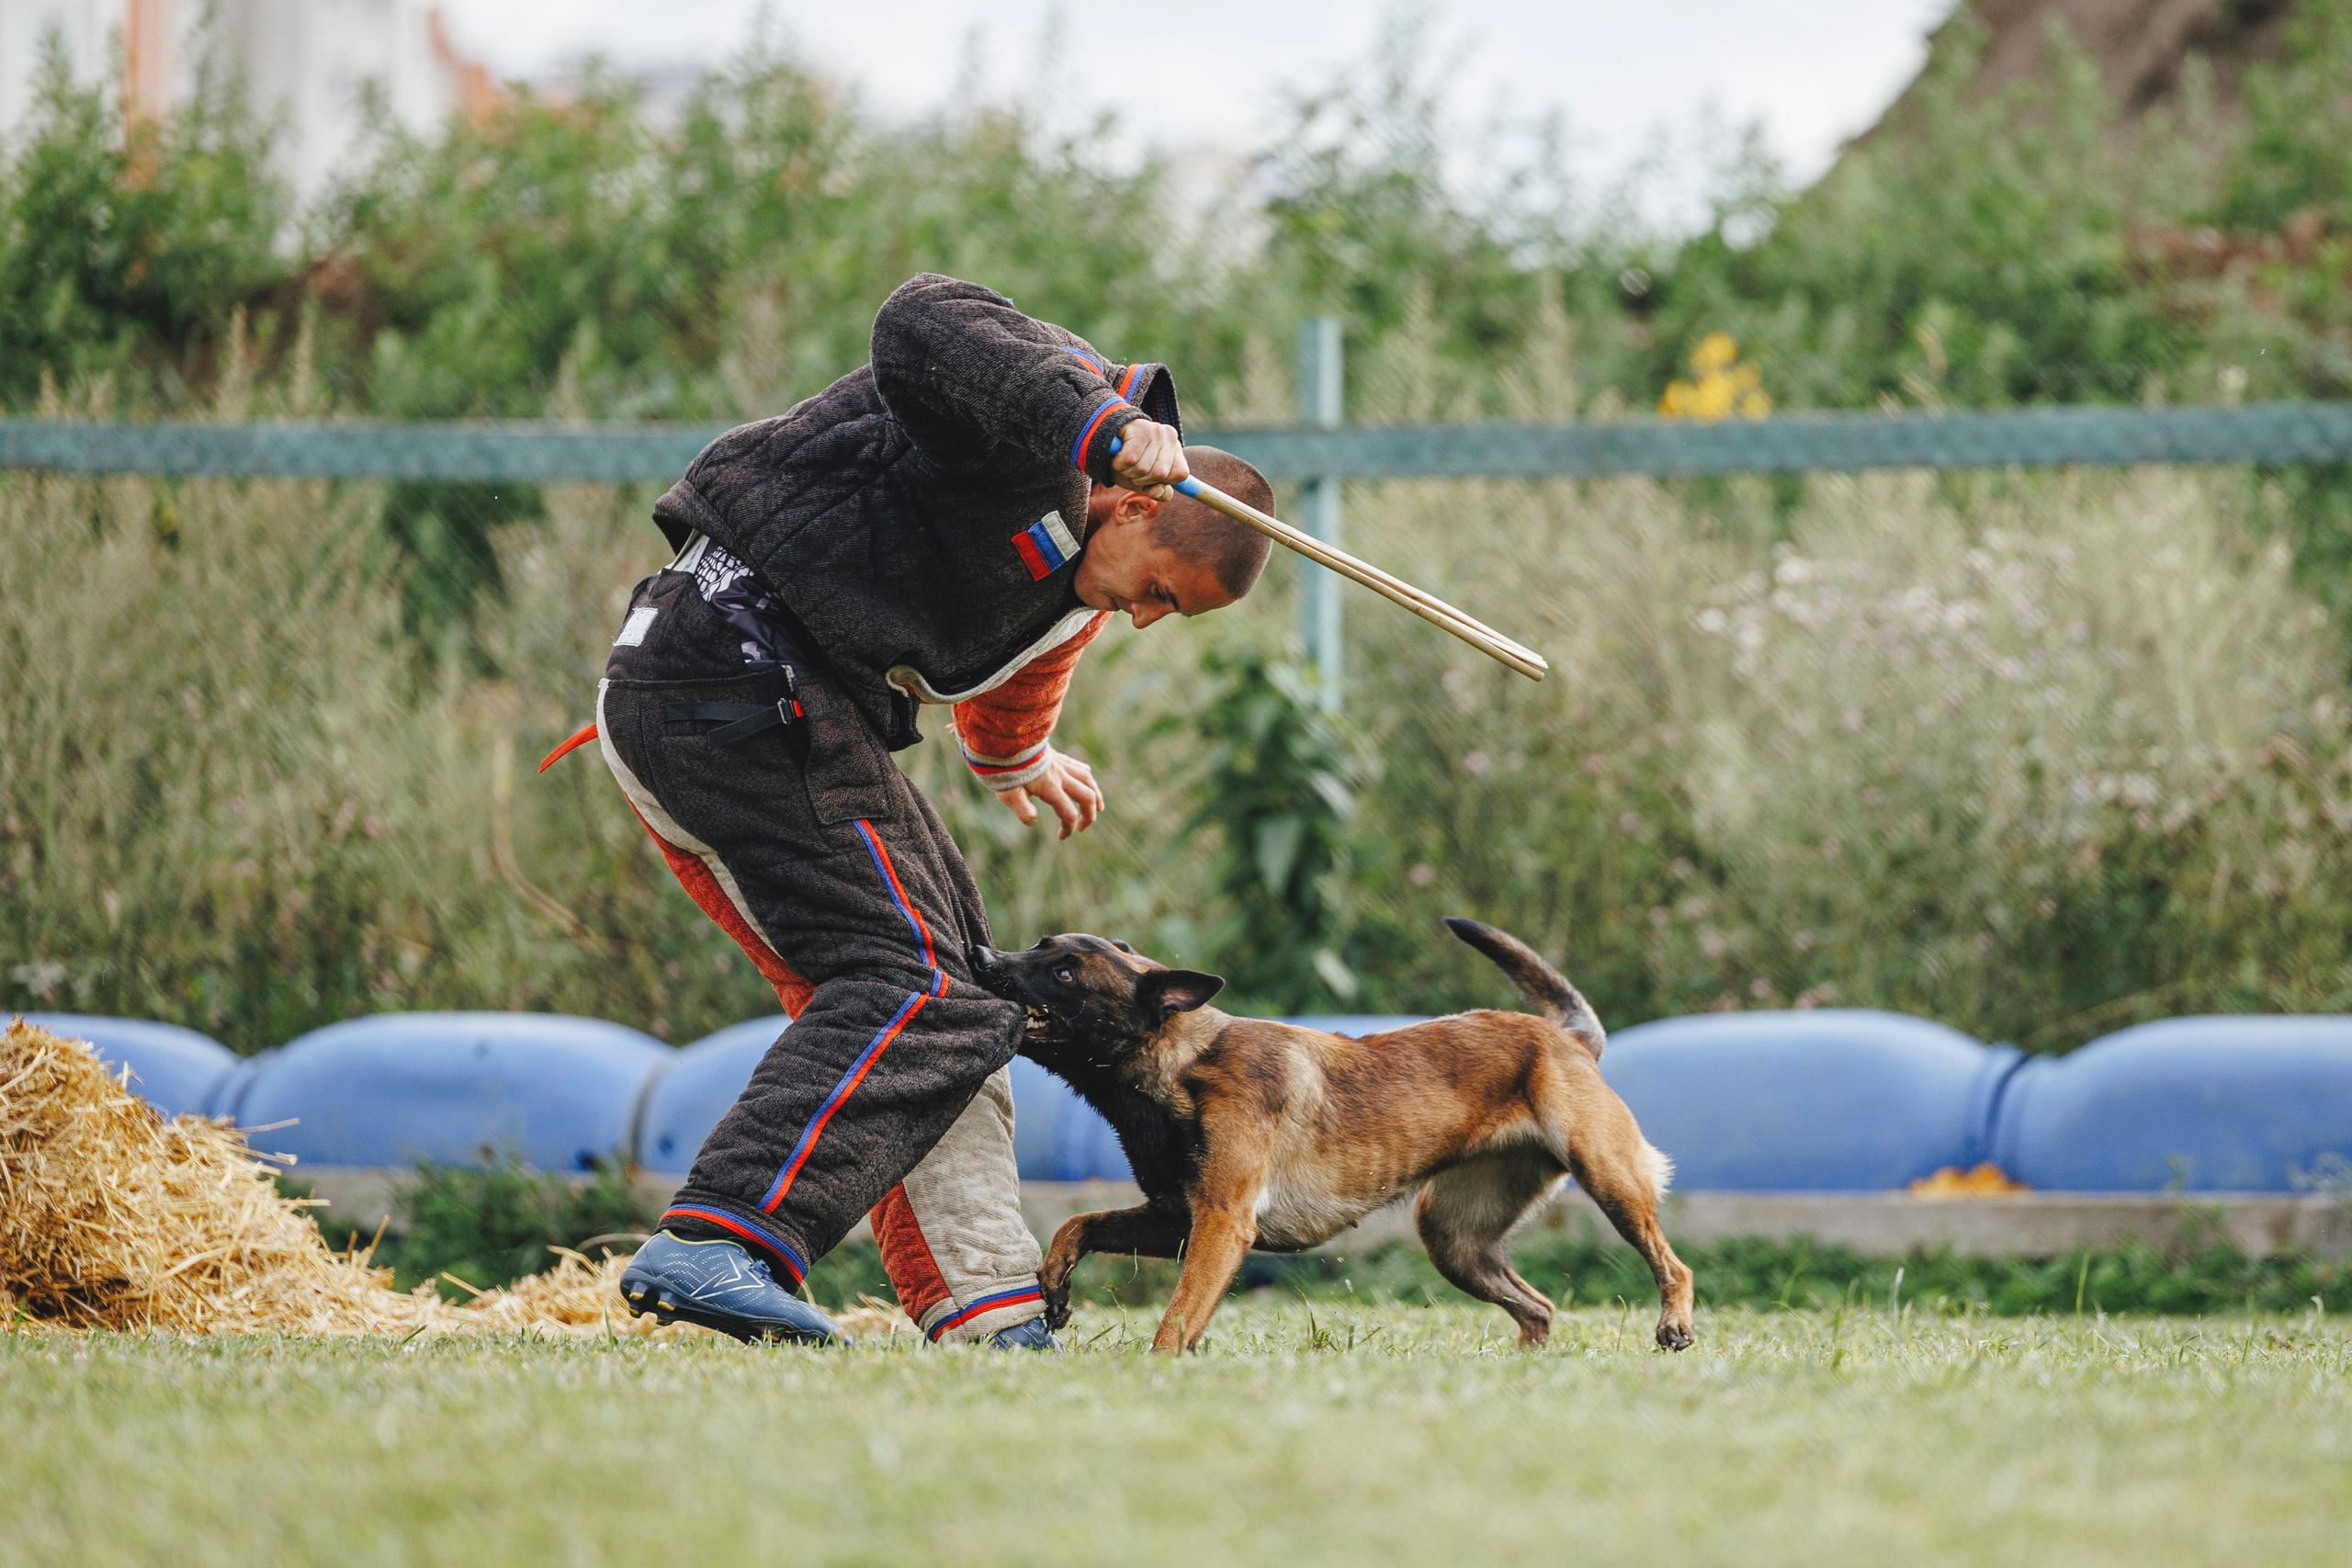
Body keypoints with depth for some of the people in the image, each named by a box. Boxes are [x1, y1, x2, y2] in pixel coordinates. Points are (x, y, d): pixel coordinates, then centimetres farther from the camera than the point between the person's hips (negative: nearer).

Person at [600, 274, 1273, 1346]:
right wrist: (1099, 428, -42)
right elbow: (918, 332, -32)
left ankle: (986, 1317, 9)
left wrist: (1017, 761, 62)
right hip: (746, 674, -11)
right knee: (910, 986, -17)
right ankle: (718, 1244, -30)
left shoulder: (1080, 587, 20)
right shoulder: (1060, 395, -10)